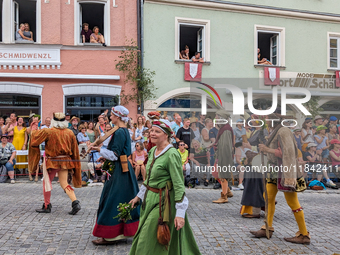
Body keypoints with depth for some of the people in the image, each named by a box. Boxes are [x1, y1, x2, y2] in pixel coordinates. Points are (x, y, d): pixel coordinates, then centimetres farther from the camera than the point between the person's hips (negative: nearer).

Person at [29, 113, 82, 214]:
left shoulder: (48, 131, -11)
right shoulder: (70, 133, 2)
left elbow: (35, 136, -3)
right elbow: (74, 149, 7)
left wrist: (34, 127, 18)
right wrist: (74, 164, 16)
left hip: (52, 161, -4)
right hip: (65, 161, 4)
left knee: (47, 182, 12)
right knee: (64, 184, 6)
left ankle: (47, 206, 19)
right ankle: (75, 202, -11)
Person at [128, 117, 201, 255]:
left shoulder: (172, 154, -19)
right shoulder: (153, 151, 7)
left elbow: (179, 185, -20)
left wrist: (180, 213, -22)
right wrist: (139, 196, 24)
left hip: (163, 202, -9)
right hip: (149, 199, 9)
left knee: (150, 244, -1)